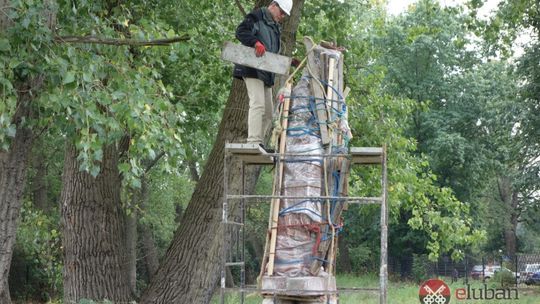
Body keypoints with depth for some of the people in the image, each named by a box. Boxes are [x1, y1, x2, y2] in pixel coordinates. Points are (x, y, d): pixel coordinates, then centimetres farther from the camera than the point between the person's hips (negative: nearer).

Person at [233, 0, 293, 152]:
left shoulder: (275, 27, 25)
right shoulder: (256, 17, -2)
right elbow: (241, 31, -15)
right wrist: (256, 42, -29)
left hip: (266, 73, 10)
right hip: (253, 69, -10)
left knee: (268, 111, 9)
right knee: (258, 104, -20)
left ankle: (258, 141, 13)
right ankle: (254, 142, -25)